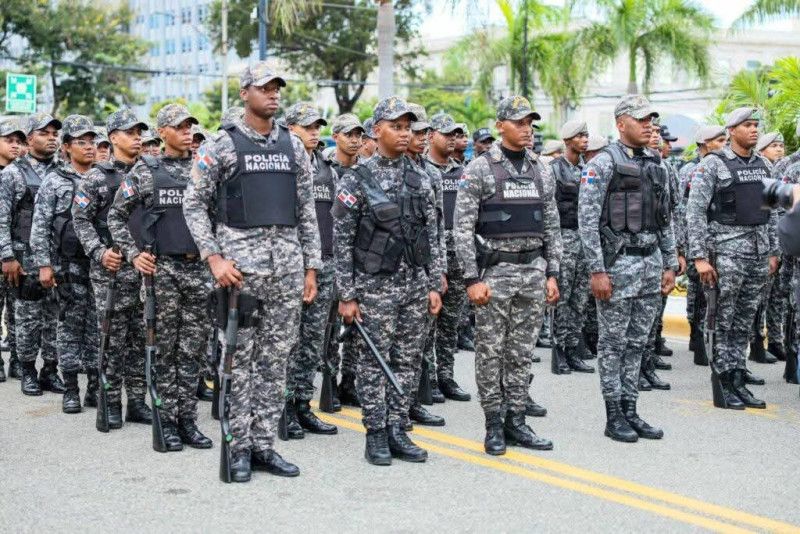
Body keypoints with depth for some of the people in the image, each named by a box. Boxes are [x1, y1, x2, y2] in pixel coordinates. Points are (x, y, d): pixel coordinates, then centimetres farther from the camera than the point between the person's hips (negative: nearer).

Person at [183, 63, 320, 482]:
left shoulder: (293, 146, 12)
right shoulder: (221, 144, -2)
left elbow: (307, 210, 14)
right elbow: (194, 203, -3)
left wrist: (311, 268, 9)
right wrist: (215, 258, -13)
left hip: (288, 264, 5)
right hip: (240, 263, -4)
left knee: (276, 360, 7)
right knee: (240, 360, 0)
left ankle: (264, 445, 15)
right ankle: (239, 448, 9)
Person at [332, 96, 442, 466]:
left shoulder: (420, 179, 8)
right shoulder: (356, 180, -6)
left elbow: (431, 237, 12)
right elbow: (341, 241, -7)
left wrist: (434, 285, 7)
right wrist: (346, 295, -10)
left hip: (415, 284, 5)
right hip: (375, 286, -5)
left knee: (407, 362, 8)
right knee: (374, 363, 2)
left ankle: (398, 432, 17)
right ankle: (376, 436, 11)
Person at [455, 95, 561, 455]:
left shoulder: (541, 171, 10)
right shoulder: (479, 169, -6)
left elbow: (552, 227, 13)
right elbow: (462, 228, -9)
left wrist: (553, 274, 6)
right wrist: (472, 278, -15)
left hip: (533, 270, 5)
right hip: (494, 270, -5)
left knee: (522, 352, 9)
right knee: (490, 352, 1)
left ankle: (516, 422, 17)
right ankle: (493, 426, 10)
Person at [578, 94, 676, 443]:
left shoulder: (656, 165, 13)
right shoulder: (603, 163, -9)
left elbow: (665, 220, 17)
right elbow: (587, 219, -13)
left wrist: (670, 265, 12)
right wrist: (597, 270, -17)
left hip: (651, 262, 7)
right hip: (618, 262, -7)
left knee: (637, 343, 11)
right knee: (613, 344, 1)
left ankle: (630, 411, 18)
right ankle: (614, 416, 8)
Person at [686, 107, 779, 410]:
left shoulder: (762, 165, 12)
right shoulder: (713, 165, -7)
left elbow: (770, 211, 18)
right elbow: (695, 212, -11)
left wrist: (773, 251, 14)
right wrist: (699, 257, -17)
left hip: (759, 251, 6)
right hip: (727, 251, -6)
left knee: (745, 322, 10)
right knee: (723, 323, -1)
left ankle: (737, 382, 17)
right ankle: (722, 387, 5)